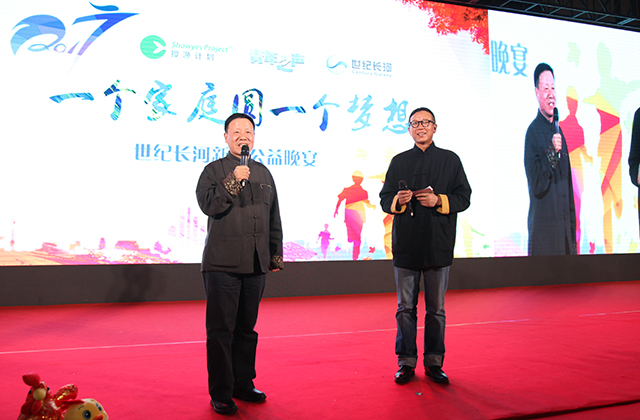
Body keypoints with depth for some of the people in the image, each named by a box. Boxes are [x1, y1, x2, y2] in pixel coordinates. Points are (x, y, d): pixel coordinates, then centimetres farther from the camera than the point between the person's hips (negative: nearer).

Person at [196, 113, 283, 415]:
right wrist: (233, 181, -20)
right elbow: (207, 204, -13)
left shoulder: (263, 173, 16)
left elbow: (273, 217, 19)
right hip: (222, 264, -4)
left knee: (247, 328, 12)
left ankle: (243, 385, 25)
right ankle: (220, 394, 9)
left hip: (256, 265, 4)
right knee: (221, 330, -1)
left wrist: (276, 254, 17)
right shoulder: (214, 170, 2)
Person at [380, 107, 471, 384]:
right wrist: (398, 201, -12)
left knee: (436, 309, 6)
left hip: (438, 245, 0)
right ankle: (406, 362, 15)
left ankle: (434, 363, 17)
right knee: (405, 307, 5)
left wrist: (439, 201, -12)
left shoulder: (450, 160, 8)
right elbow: (385, 200, 10)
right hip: (406, 244, 1)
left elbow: (464, 198, 4)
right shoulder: (399, 161, 11)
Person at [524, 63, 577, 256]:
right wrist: (551, 152, -25)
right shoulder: (533, 132, -9)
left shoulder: (558, 131, 14)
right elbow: (537, 184, -15)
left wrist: (572, 228, 17)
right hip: (543, 226, -7)